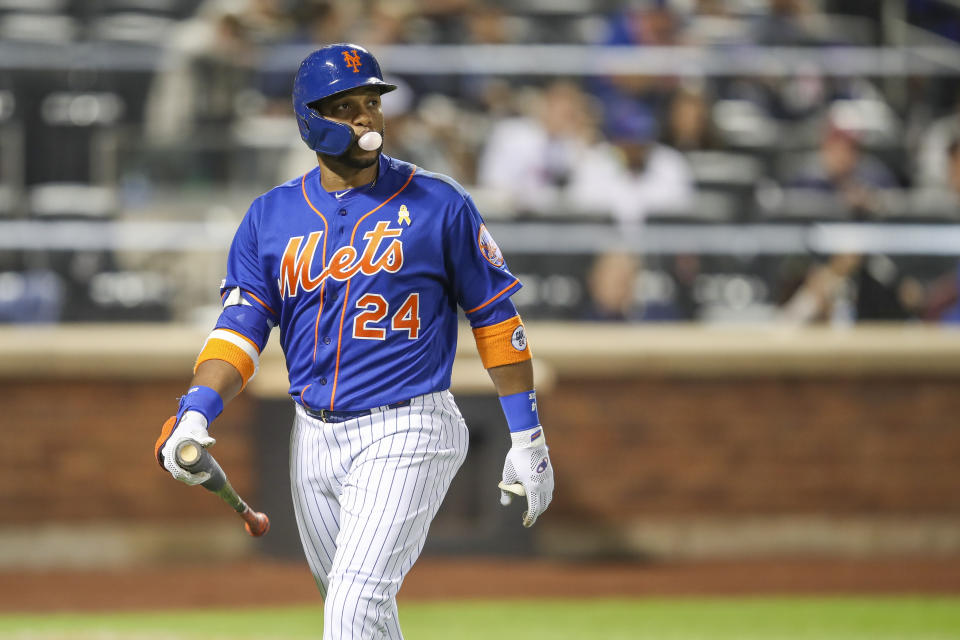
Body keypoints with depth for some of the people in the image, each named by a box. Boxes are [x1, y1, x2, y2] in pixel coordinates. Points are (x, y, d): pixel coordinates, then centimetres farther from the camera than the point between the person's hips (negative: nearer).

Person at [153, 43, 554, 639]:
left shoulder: (439, 204, -3)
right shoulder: (271, 216, 6)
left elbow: (496, 316, 1)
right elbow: (241, 325, 1)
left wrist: (527, 438, 0)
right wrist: (196, 412, -17)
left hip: (406, 434, -5)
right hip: (316, 436, 5)